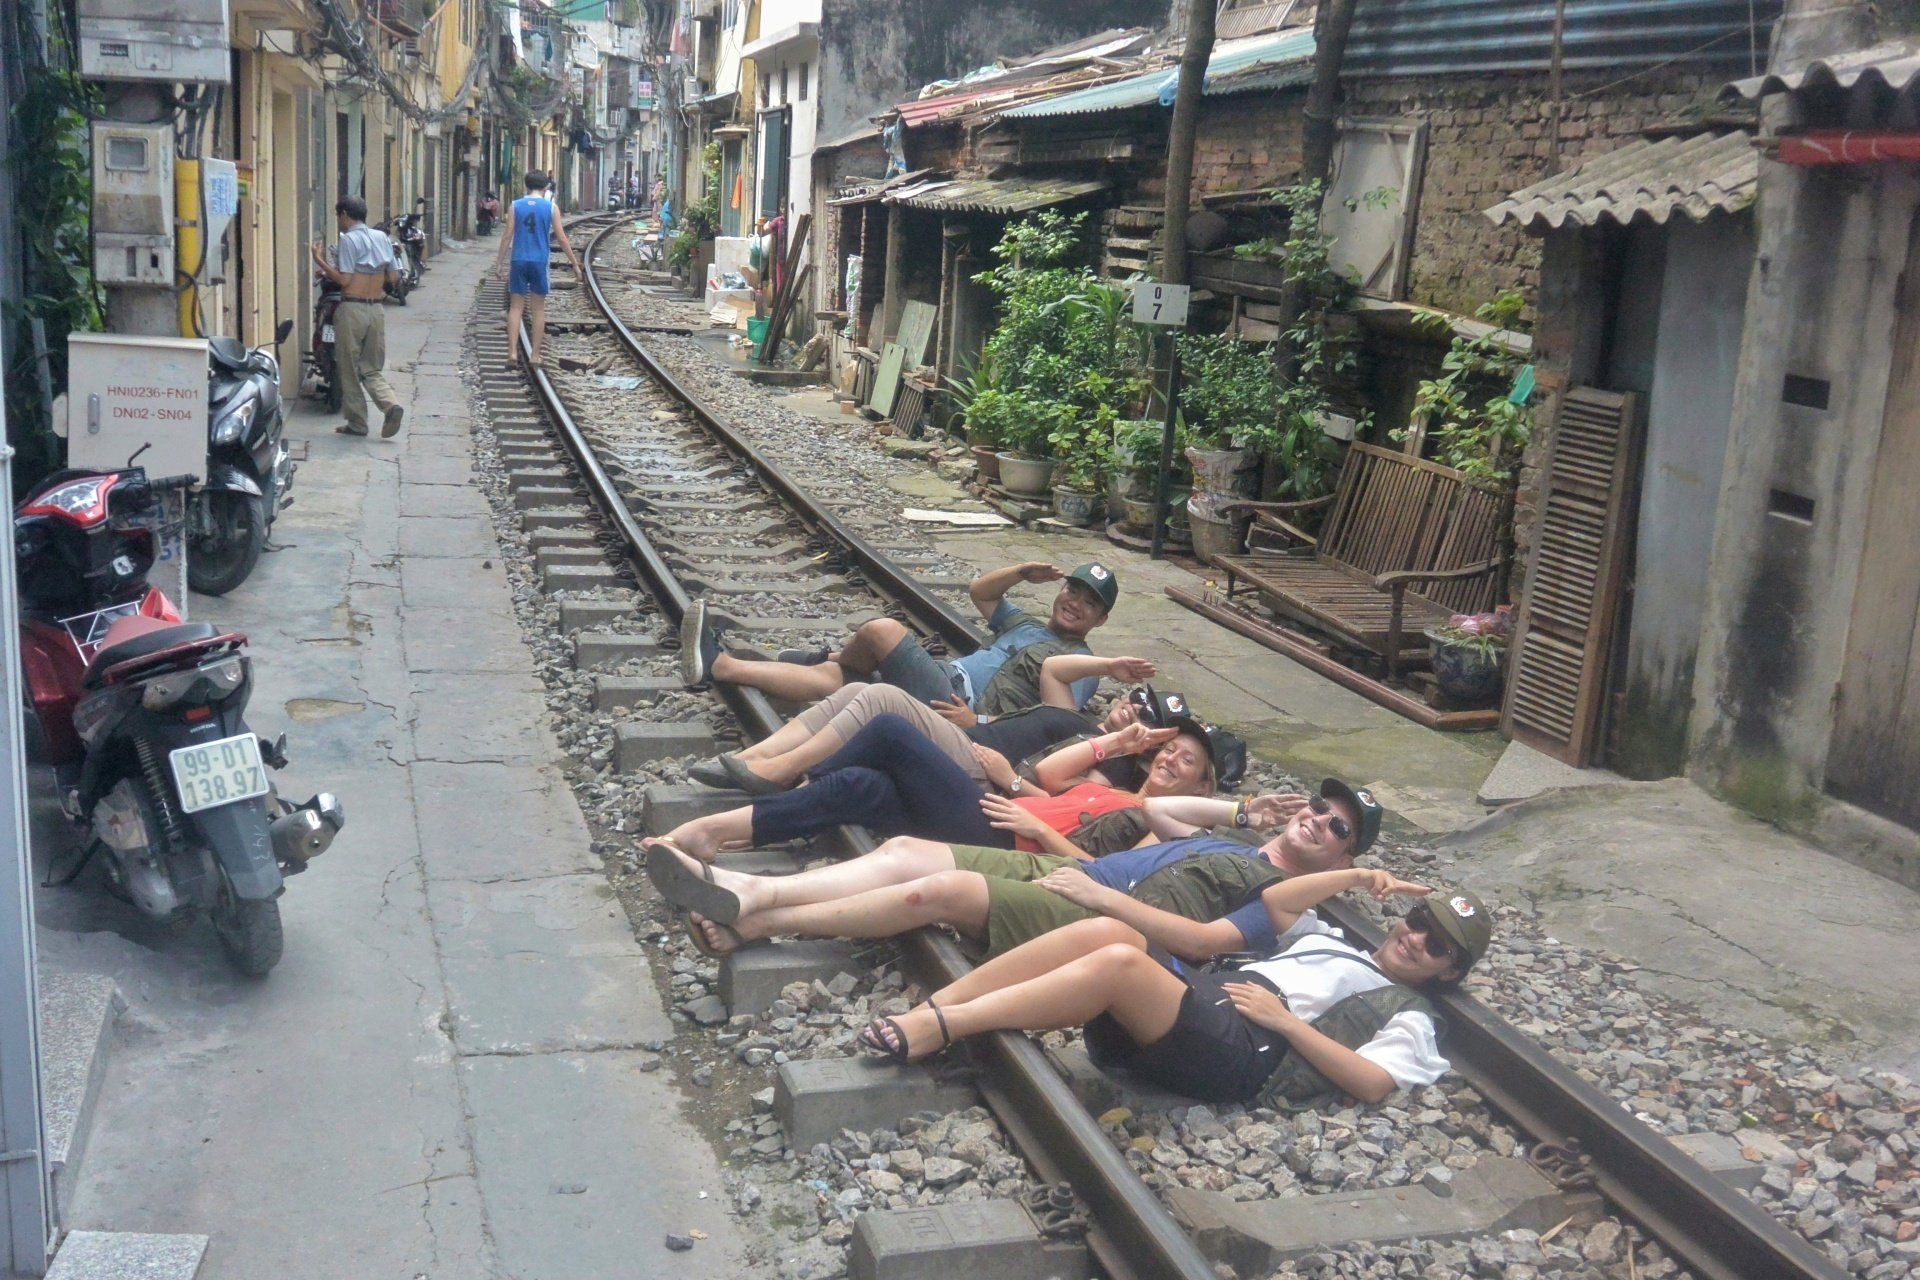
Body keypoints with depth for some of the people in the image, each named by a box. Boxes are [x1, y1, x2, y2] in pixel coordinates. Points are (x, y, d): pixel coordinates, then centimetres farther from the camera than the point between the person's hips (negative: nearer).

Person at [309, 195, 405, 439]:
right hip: (377, 309, 6)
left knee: (349, 369, 6)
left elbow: (344, 280, -15)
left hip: (353, 308, -6)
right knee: (371, 368, 12)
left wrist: (319, 260, -7)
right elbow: (394, 277, 9)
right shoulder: (382, 238, 8)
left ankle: (357, 422, 9)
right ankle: (390, 404, -12)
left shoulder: (349, 239, -10)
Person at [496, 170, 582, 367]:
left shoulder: (515, 206, 2)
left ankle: (512, 351, -3)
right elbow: (562, 238, 0)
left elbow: (507, 236, -1)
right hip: (540, 262, -1)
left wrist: (500, 262, 5)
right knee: (538, 309, 8)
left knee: (516, 307, 6)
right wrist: (575, 264, 7)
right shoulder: (550, 207, 0)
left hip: (519, 261, 1)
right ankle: (535, 355, 9)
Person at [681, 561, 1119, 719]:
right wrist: (1023, 572, 15)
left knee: (882, 630, -20)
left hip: (958, 710, -9)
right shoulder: (1028, 626, 29)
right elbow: (979, 590, 33)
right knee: (829, 679, -3)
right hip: (942, 681, 9)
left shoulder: (1082, 667, 3)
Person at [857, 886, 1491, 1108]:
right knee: (1105, 931, -24)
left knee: (1120, 960, -33)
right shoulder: (1338, 941, 36)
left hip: (1241, 1054, -7)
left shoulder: (1410, 1019, 12)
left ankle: (940, 1027, -35)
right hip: (1208, 990, 7)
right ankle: (933, 1005, -30)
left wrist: (1285, 1019, -9)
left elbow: (1371, 1084, -7)